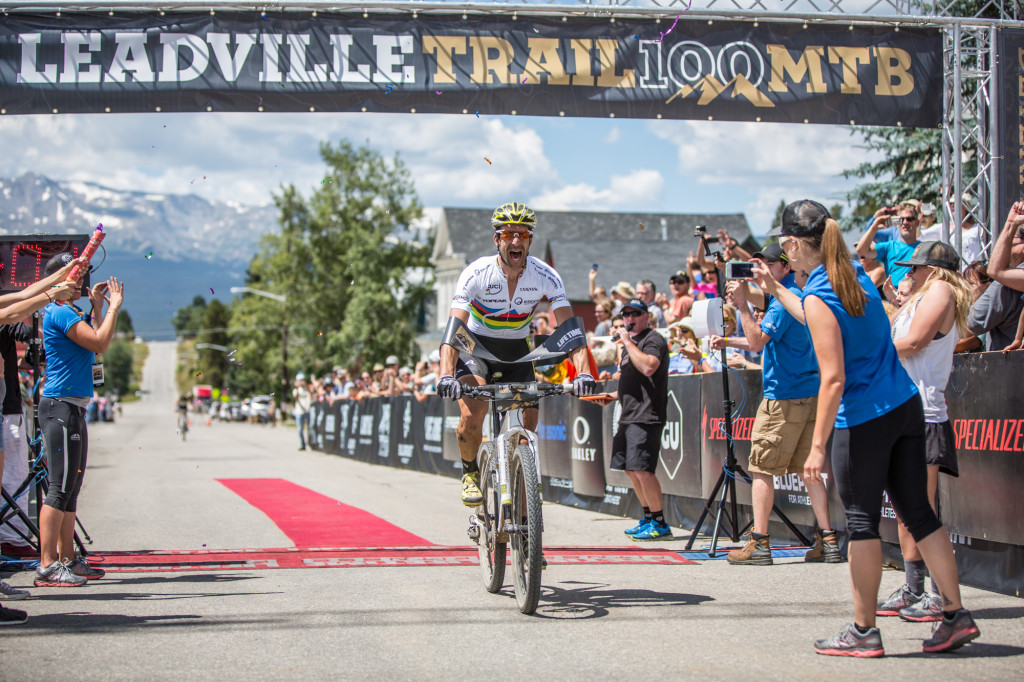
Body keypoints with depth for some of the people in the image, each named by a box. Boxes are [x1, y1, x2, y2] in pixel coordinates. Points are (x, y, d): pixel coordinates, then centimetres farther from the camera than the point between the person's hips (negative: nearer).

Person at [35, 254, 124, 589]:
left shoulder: (70, 312, 18)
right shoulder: (60, 313, -13)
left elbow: (96, 347, 25)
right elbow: (99, 343, -18)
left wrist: (97, 307, 21)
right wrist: (113, 306, -7)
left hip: (72, 409, 11)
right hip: (61, 407, -11)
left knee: (71, 487, 13)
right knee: (59, 488, -12)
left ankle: (67, 559, 18)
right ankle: (47, 566, -12)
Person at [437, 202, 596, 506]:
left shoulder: (545, 276, -20)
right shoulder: (476, 273, -26)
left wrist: (583, 371, -42)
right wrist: (446, 374, -50)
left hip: (517, 349, 2)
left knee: (530, 421, -9)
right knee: (472, 416, -24)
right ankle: (470, 473, 4)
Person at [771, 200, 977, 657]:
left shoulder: (817, 295, -15)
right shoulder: (855, 273, 9)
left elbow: (833, 379, -19)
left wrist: (818, 446, -17)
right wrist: (776, 291, 37)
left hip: (863, 420, -8)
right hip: (906, 406, 8)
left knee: (862, 521, 2)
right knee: (918, 512, 10)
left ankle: (863, 632, 10)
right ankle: (955, 615, 10)